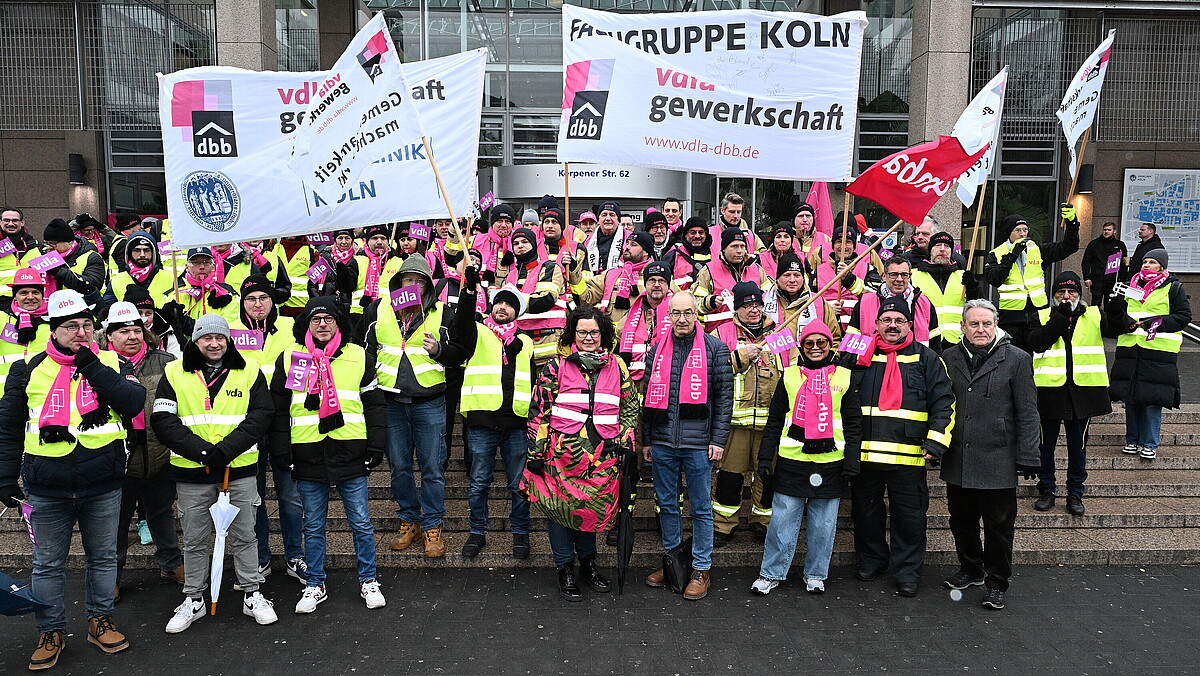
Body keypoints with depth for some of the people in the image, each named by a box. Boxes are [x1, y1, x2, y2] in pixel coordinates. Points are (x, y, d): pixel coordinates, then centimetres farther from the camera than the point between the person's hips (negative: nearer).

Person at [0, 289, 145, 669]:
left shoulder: (112, 364, 2)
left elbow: (135, 402, -15)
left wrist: (94, 369, -18)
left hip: (103, 487, 0)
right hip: (47, 490, 0)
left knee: (103, 557, 13)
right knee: (48, 564, 11)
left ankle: (100, 621, 30)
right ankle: (51, 632, 26)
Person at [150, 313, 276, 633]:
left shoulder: (249, 371, 3)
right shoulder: (175, 373, 3)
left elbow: (262, 414, -5)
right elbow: (162, 421, -5)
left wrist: (226, 449, -16)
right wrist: (201, 451, -16)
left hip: (240, 468, 0)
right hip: (191, 472, 0)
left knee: (244, 534, 9)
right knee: (194, 539, 11)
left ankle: (252, 594, 22)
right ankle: (194, 599, 27)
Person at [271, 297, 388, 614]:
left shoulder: (359, 357, 5)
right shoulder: (289, 359, 6)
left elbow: (374, 405, 7)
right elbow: (278, 409, 9)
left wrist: (376, 446, 1)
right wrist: (282, 453, 2)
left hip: (351, 454, -1)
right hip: (307, 456, 1)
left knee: (361, 523, 6)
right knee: (313, 525, 11)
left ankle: (368, 581, 21)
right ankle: (314, 585, 25)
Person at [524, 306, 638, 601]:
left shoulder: (617, 366, 9)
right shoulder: (557, 366, 0)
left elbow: (629, 409, 16)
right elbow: (539, 411, 0)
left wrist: (625, 444, 9)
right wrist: (536, 452, -3)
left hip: (602, 457, 2)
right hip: (562, 454, -2)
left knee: (593, 509, 11)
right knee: (560, 508, 3)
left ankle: (587, 562, 32)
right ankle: (565, 569, 19)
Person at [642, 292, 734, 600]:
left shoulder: (715, 349, -1)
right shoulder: (658, 350, 10)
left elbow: (725, 397, -3)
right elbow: (649, 398, 13)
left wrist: (718, 440, -9)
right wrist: (646, 439, 11)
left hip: (698, 443, -4)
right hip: (662, 443, 4)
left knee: (701, 508, 5)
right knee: (666, 504, 13)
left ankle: (701, 569, 16)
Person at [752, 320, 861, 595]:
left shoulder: (844, 377, 6)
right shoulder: (789, 376, 7)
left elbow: (853, 424, 7)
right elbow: (774, 421, 8)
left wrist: (851, 461, 0)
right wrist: (765, 458, 2)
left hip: (830, 463, 0)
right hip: (791, 461, 0)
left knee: (823, 524, 8)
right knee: (782, 519, 2)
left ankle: (815, 575, 23)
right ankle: (772, 573, 15)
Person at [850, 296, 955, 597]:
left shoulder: (925, 358, 5)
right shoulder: (862, 357, 9)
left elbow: (944, 403, 1)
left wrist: (936, 442, -9)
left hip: (909, 455, -2)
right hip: (864, 452, 2)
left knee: (909, 514, 4)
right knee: (866, 510, 13)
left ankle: (907, 570, 17)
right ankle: (871, 559, 31)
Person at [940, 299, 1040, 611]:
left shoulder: (1016, 359, -2)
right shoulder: (949, 358, 6)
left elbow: (1027, 413, -3)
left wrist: (1027, 457, -6)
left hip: (998, 461, -3)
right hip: (957, 460, 3)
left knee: (999, 525, 6)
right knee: (962, 521, 15)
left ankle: (996, 583, 23)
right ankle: (970, 570, 35)